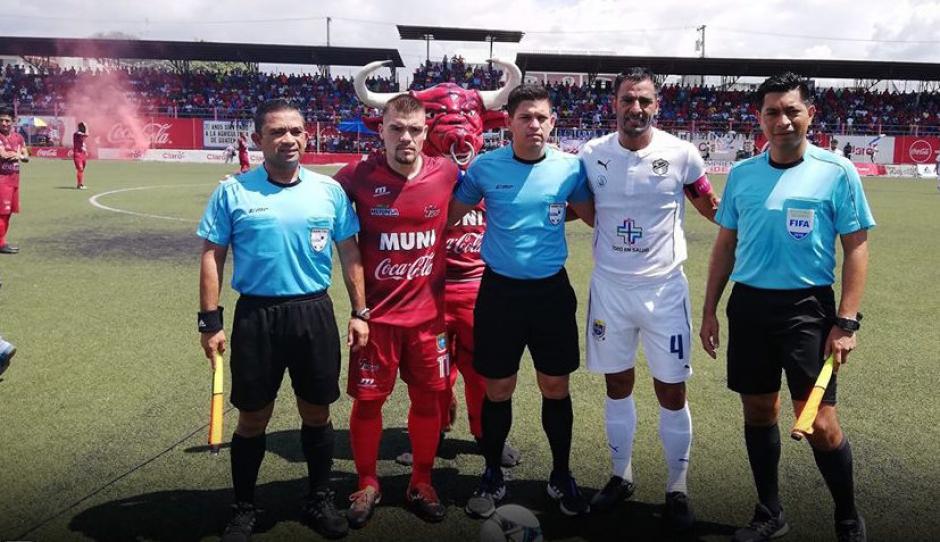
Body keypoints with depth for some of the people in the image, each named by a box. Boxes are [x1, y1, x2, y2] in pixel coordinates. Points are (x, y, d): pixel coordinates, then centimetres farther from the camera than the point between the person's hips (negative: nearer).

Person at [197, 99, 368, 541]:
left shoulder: (329, 190, 2)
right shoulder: (232, 192, -2)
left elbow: (349, 252, 7)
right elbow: (212, 256, 0)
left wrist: (359, 312, 4)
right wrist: (210, 321, -5)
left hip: (315, 313, 2)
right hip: (256, 315, -1)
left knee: (316, 413, 12)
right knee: (253, 418, 9)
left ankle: (320, 501, 32)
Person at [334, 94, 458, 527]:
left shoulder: (447, 173, -6)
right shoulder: (358, 177, -11)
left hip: (429, 311, 2)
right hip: (377, 312, -1)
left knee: (428, 397, 11)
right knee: (368, 400, 8)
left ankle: (421, 484, 31)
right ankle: (367, 485, 29)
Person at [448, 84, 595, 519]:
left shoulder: (569, 167, -3)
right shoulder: (485, 166, -5)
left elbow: (595, 217, 14)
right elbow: (450, 216, 6)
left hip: (552, 291, 1)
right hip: (499, 291, -1)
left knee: (556, 389, 10)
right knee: (497, 391, 8)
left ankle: (561, 476, 31)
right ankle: (493, 477, 29)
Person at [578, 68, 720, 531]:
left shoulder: (681, 153, -8)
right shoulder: (591, 154, -3)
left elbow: (711, 207, 7)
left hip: (664, 289, -1)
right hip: (610, 287, 2)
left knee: (672, 392, 5)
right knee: (617, 387, 14)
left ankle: (678, 488, 24)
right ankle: (620, 476, 33)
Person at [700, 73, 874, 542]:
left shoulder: (837, 172, -4)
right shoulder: (742, 174, 6)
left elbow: (856, 249, -4)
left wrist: (846, 321, -11)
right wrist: (709, 309, 9)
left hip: (807, 308, -4)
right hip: (748, 305, 4)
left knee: (819, 423, -5)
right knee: (759, 411, 12)